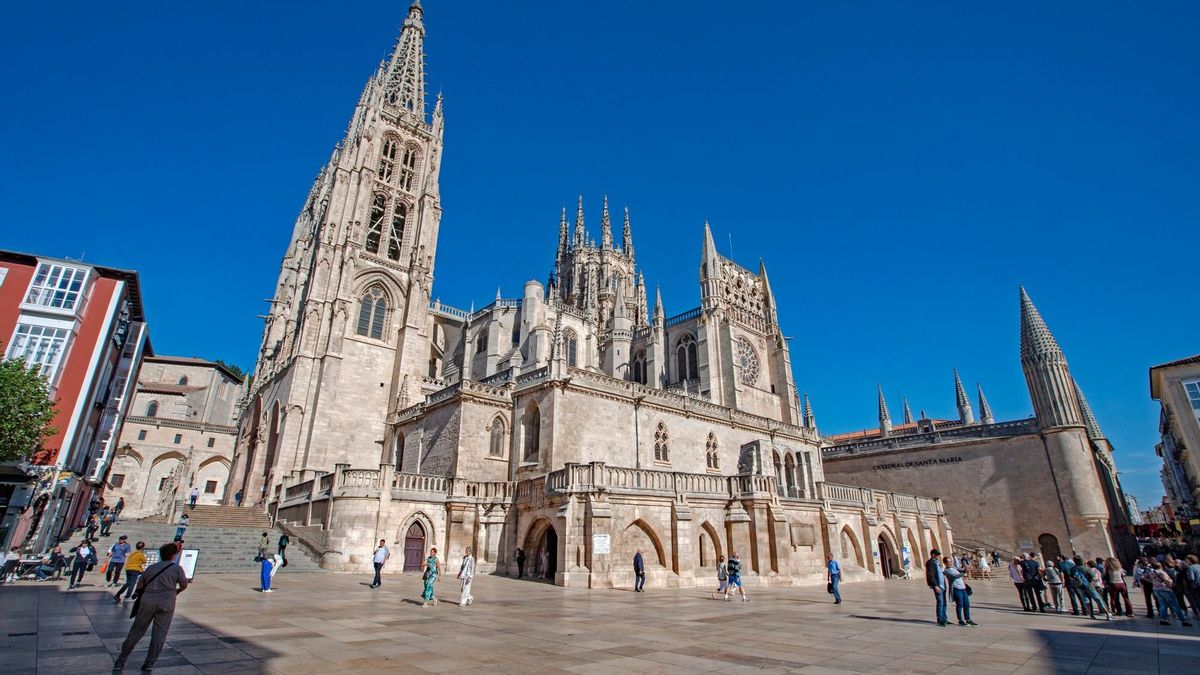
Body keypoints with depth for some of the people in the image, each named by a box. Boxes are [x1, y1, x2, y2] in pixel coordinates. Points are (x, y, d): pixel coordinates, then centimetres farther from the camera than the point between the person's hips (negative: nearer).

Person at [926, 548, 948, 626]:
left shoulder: (936, 562, 18)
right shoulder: (930, 562, -11)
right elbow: (930, 575, -17)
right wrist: (935, 585, -21)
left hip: (942, 585, 9)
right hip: (937, 586, -9)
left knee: (943, 602, 13)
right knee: (940, 602, -7)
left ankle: (944, 619, 23)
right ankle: (940, 620, 0)